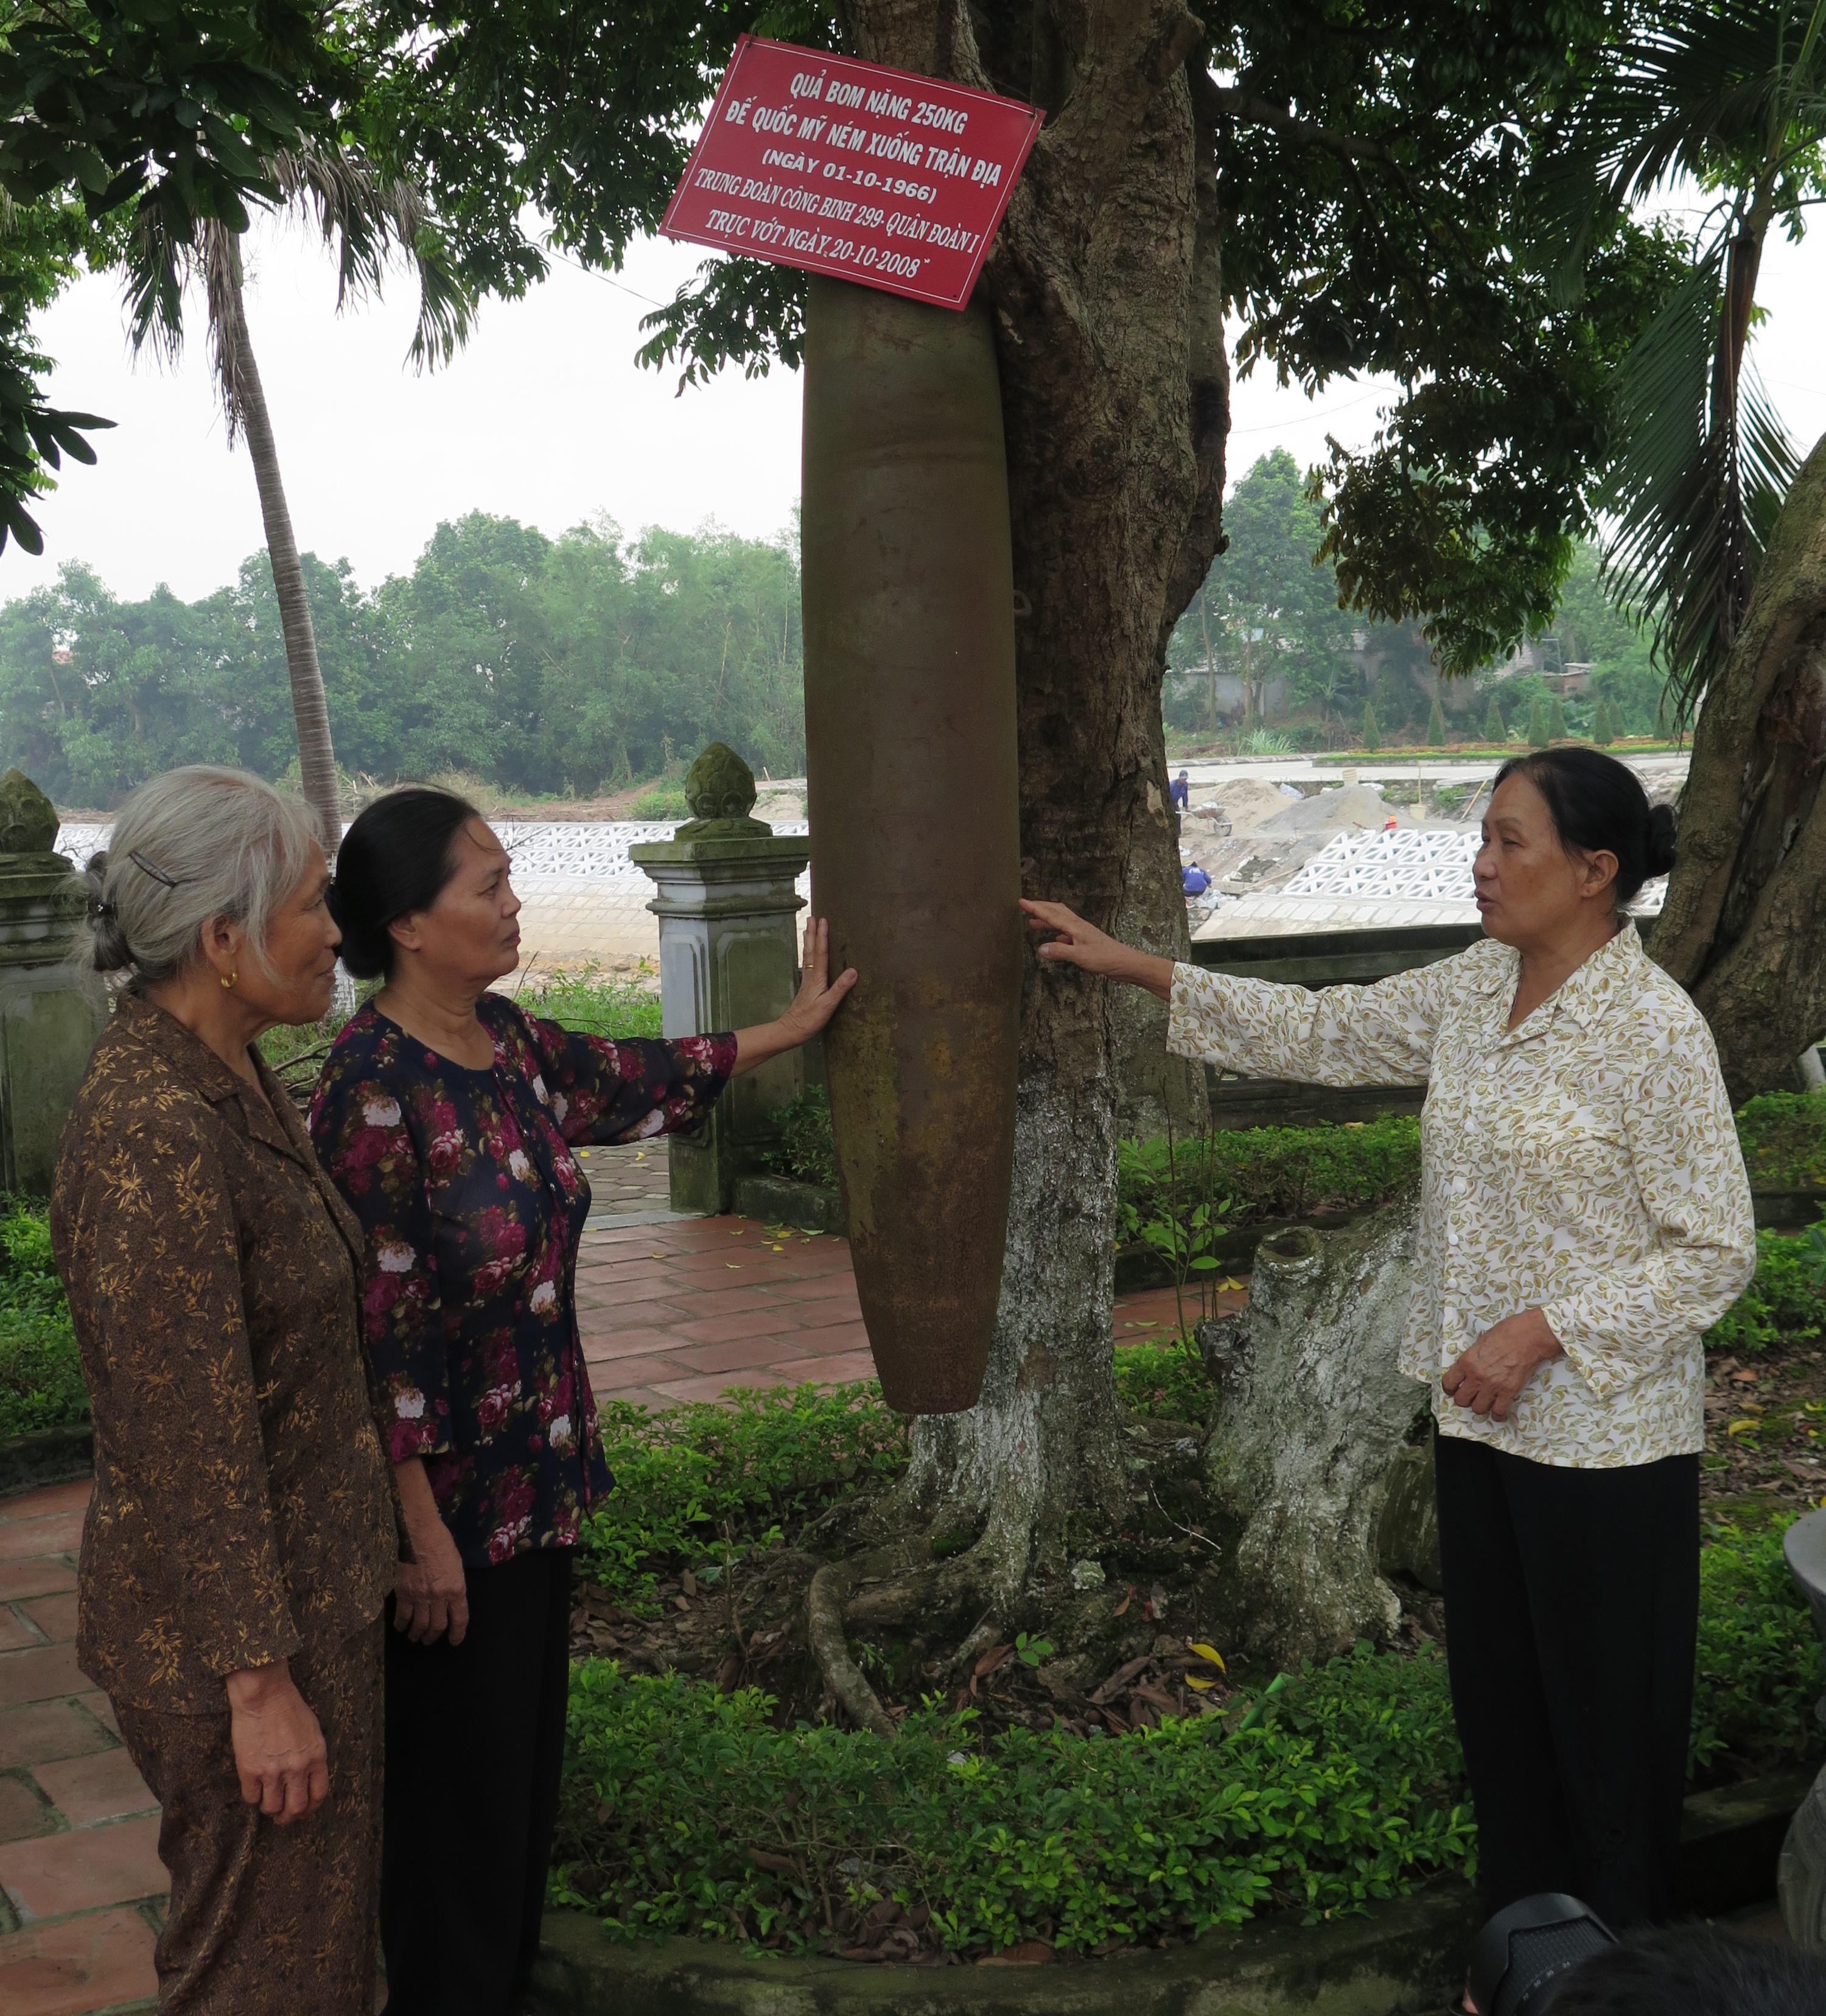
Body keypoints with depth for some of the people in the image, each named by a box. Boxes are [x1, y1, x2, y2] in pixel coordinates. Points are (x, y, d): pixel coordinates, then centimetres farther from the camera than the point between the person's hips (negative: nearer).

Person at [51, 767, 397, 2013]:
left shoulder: (232, 1082, 5)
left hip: (312, 1577, 9)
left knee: (326, 1907, 23)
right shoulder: (152, 1133, -26)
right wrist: (260, 1679, -20)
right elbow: (192, 1439, -25)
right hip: (225, 1625, -9)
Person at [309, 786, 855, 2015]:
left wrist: (794, 1029, 29)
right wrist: (422, 1533, -19)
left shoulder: (507, 1040, 1)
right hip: (449, 1499, -8)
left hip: (538, 1477, 8)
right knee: (458, 1776, 8)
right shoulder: (373, 1092, -24)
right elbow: (377, 1332, -22)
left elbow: (635, 1081, 20)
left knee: (526, 1746, 21)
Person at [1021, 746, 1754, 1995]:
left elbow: (1715, 1252, -17)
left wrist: (1542, 1329, -22)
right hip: (1484, 1418, 8)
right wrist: (1139, 969, 8)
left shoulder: (1653, 1029, -19)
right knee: (1498, 1700, 18)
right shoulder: (1475, 989, 3)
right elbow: (1325, 1033, 12)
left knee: (1606, 1716, 8)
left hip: (1605, 1434, -7)